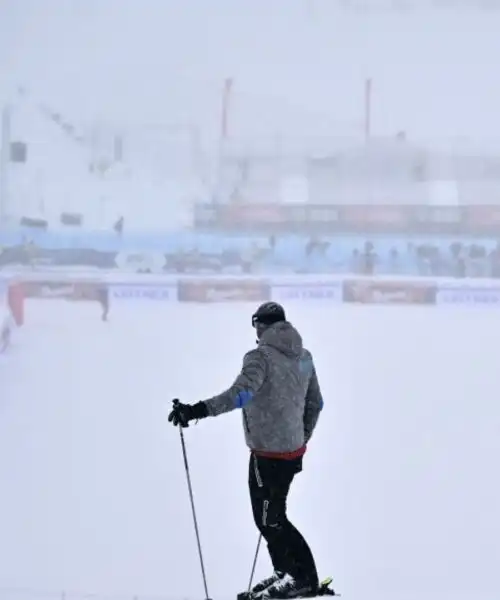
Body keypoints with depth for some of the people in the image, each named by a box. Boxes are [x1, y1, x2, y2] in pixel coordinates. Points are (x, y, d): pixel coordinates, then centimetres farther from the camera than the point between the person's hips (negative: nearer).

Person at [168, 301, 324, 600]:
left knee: (270, 520, 4)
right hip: (294, 450, 8)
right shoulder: (304, 356, 8)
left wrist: (197, 410, -41)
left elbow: (241, 393, -33)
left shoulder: (261, 357, -17)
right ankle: (286, 574, 24)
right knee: (271, 514, 20)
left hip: (269, 453, -8)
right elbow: (315, 403, 17)